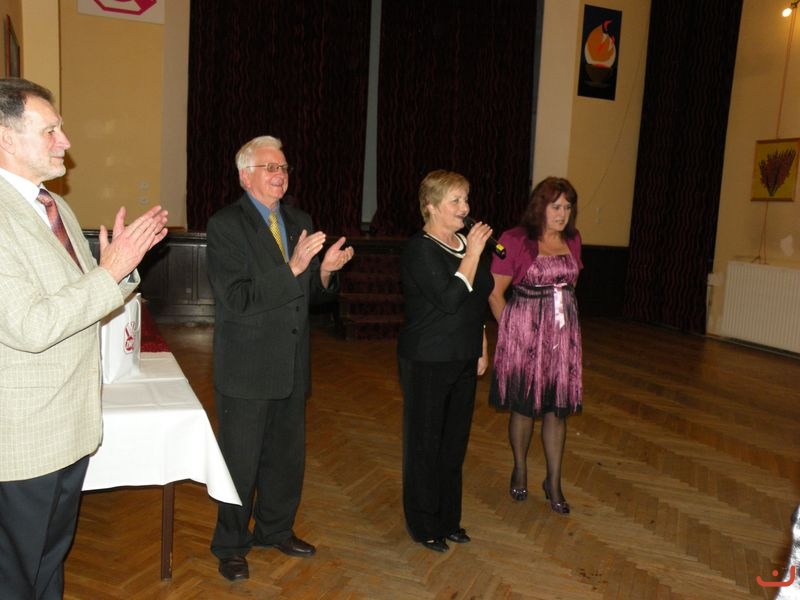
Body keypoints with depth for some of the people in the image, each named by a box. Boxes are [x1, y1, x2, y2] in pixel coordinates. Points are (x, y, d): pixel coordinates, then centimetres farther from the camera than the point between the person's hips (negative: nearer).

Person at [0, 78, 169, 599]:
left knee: (53, 557, 25)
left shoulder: (56, 207, 10)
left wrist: (125, 257, -3)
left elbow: (85, 297, 14)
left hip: (73, 420, 9)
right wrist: (111, 270, -24)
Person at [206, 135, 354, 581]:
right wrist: (292, 268, -28)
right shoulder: (226, 225, -12)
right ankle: (231, 546, 30)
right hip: (247, 366, -6)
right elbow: (237, 298, -22)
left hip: (292, 364, 6)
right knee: (241, 461, 9)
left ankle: (276, 529, 41)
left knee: (288, 455, 19)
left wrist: (326, 269, -11)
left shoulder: (300, 221, 8)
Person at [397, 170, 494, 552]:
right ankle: (423, 526, 23)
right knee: (425, 444, 6)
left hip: (464, 361, 8)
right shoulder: (420, 249, -15)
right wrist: (474, 252, -21)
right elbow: (450, 299, -26)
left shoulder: (464, 242, 8)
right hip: (427, 363, -7)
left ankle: (447, 520, 32)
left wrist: (482, 347, 17)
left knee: (454, 443, 16)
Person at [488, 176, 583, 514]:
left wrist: (564, 316, 15)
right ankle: (520, 471, 32)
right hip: (524, 333, -4)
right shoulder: (515, 240, -11)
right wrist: (510, 330, -3)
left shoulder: (573, 240, 6)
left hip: (562, 334, 4)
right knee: (523, 406, 10)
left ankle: (553, 483, 22)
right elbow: (494, 293, -8)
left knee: (557, 408, 8)